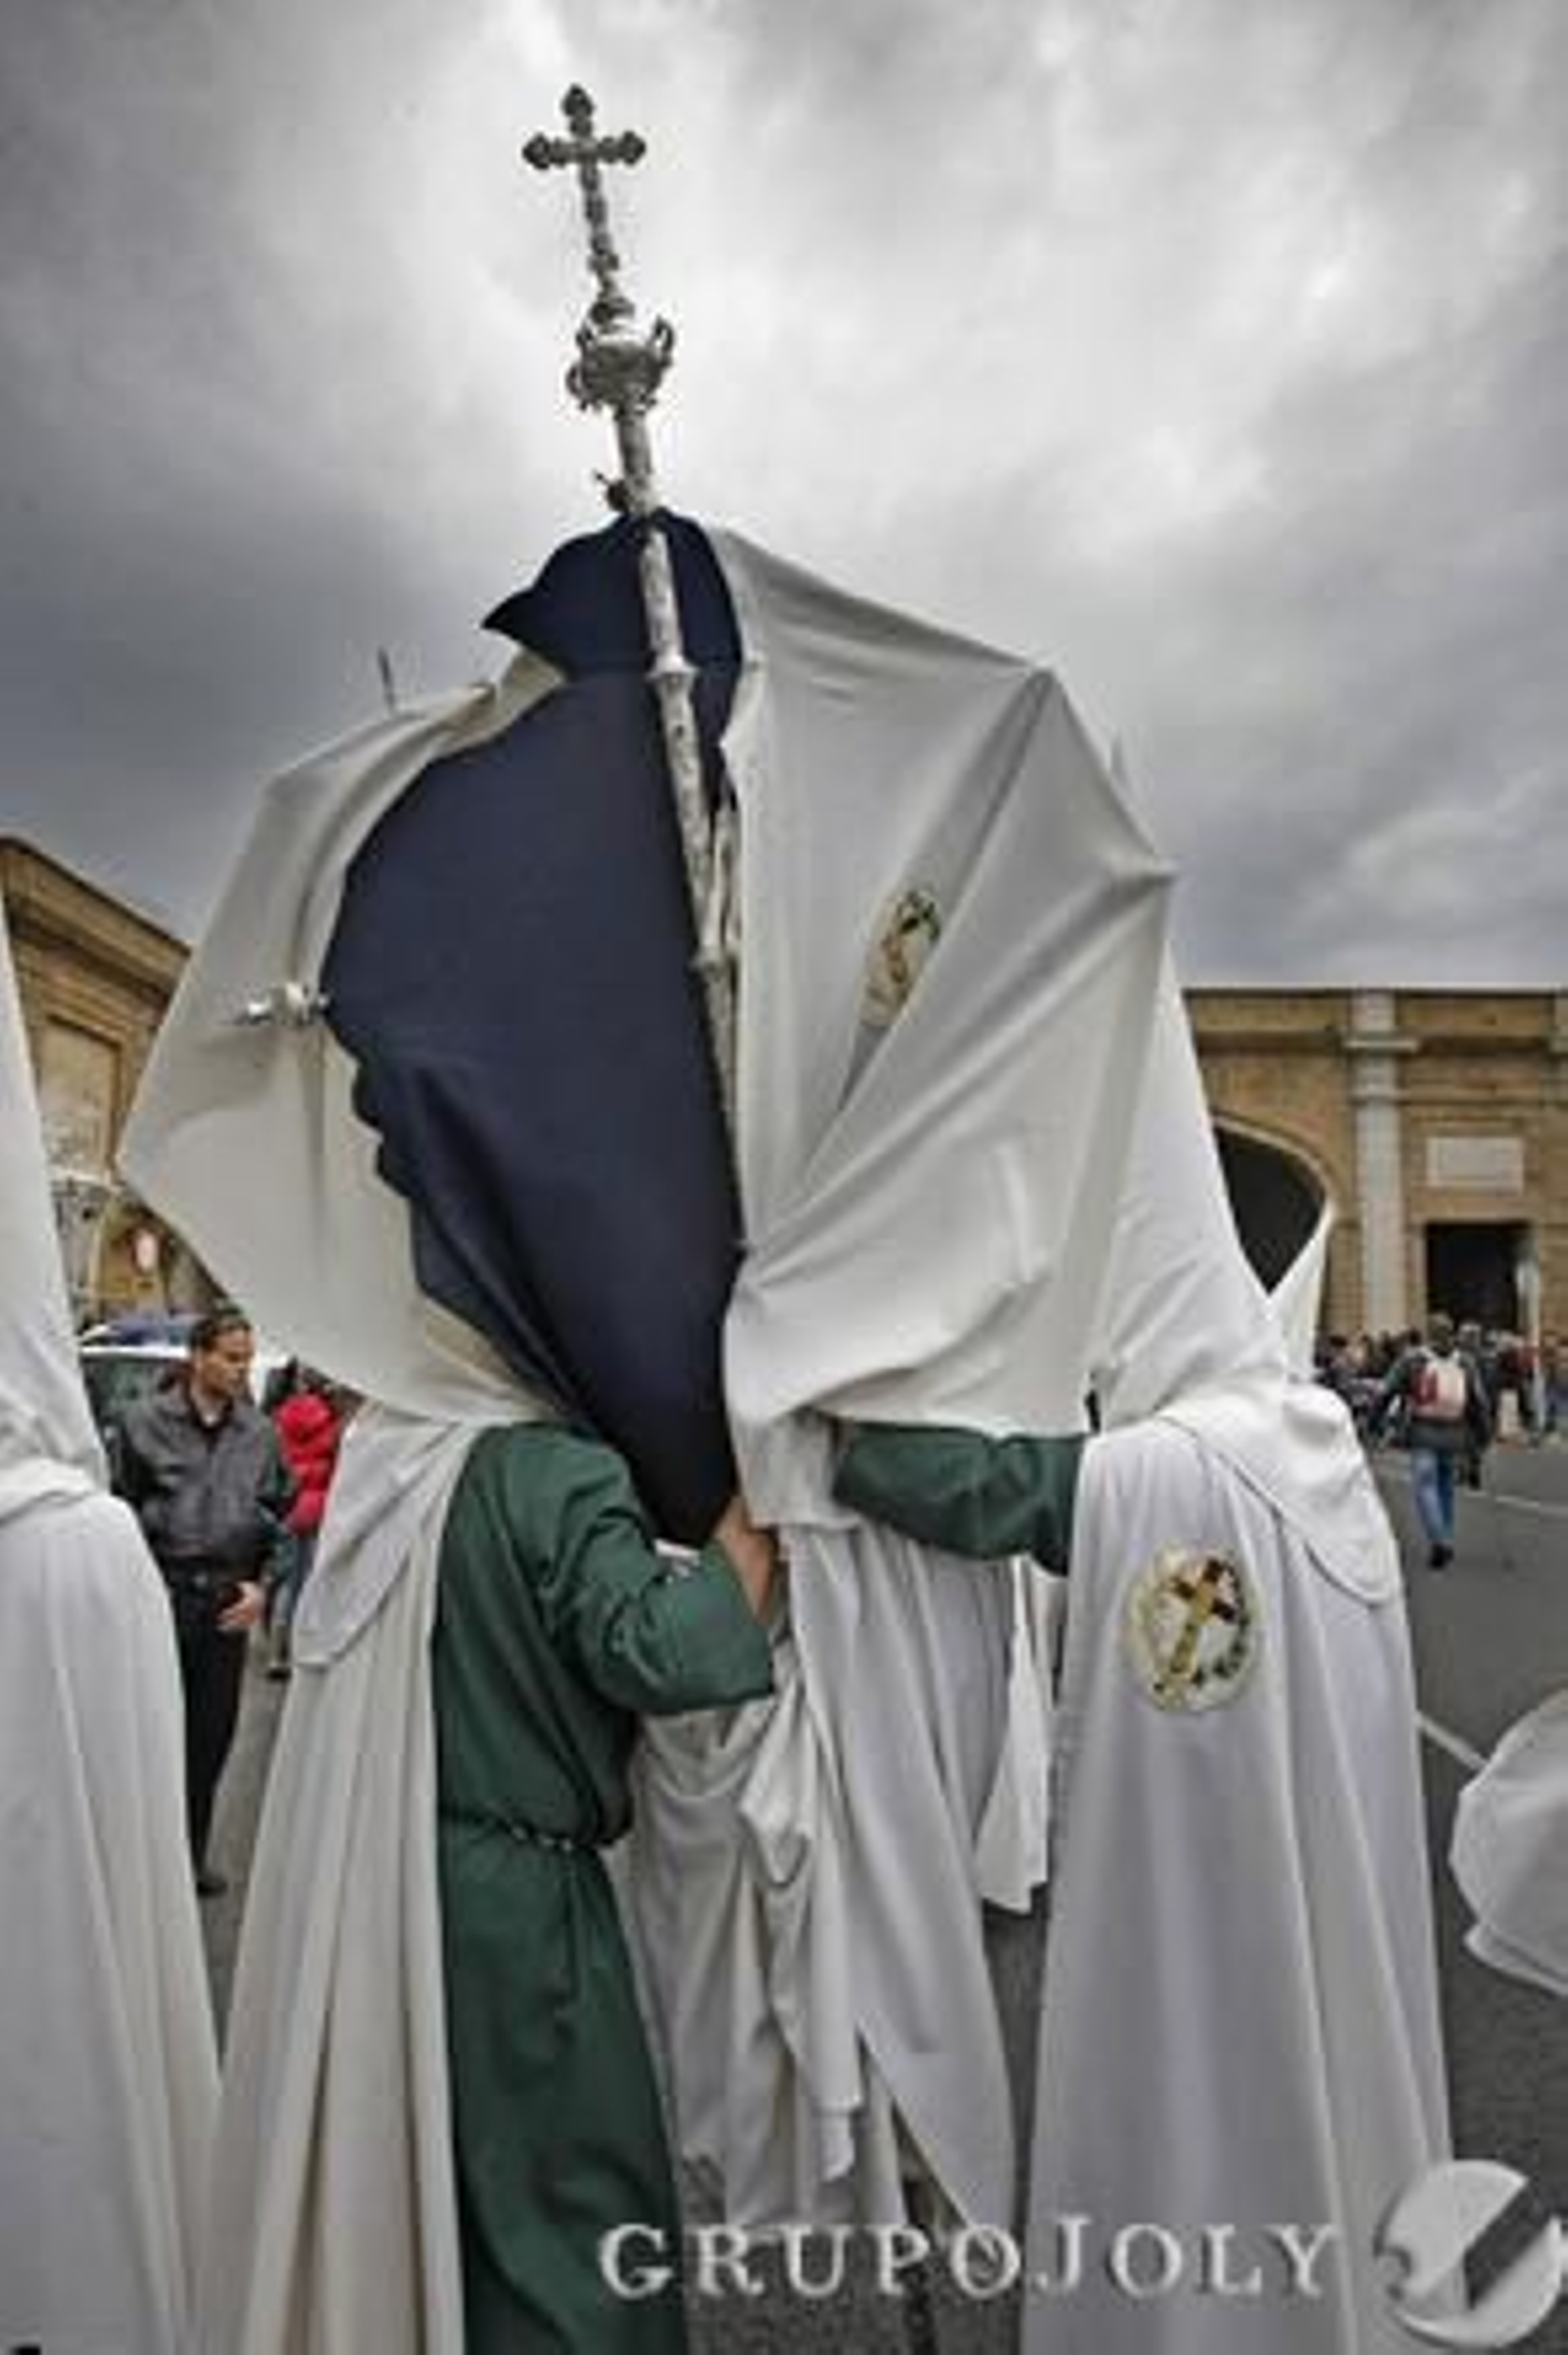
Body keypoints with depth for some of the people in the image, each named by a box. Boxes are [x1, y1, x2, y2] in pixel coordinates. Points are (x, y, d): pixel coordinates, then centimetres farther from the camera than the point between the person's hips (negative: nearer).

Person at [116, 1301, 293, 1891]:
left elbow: (276, 1512, 13)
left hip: (229, 1601, 3)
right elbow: (124, 1508, 0)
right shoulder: (146, 1421, -3)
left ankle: (192, 1856, 27)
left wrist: (262, 1583, 4)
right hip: (162, 1594, -3)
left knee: (213, 1733, 11)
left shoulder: (259, 1431, 6)